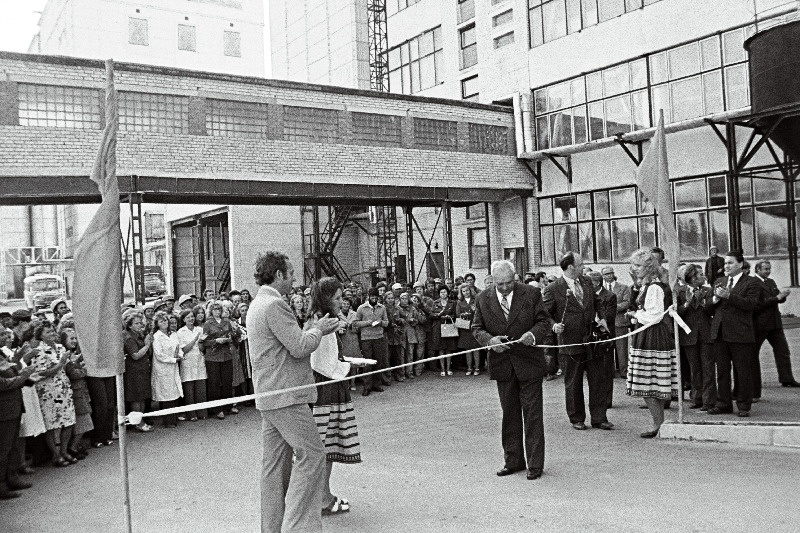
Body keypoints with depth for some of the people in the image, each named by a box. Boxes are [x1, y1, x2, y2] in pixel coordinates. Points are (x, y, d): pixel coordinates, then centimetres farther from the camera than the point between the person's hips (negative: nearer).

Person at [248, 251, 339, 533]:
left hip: (268, 395, 10)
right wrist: (318, 329, -3)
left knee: (276, 461, 14)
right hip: (285, 395, -10)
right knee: (311, 454, -5)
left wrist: (313, 329, 14)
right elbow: (300, 347, -19)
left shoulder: (257, 304, 17)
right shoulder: (274, 305, -16)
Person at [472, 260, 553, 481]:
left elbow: (545, 320, 0)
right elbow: (477, 328, 5)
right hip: (501, 364, 3)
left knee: (532, 414, 1)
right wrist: (489, 340, -16)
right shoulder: (483, 299, 1)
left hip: (528, 362, -2)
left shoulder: (531, 294, -4)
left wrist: (533, 333, -20)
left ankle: (535, 464, 12)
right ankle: (513, 461, 25)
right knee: (509, 414, 12)